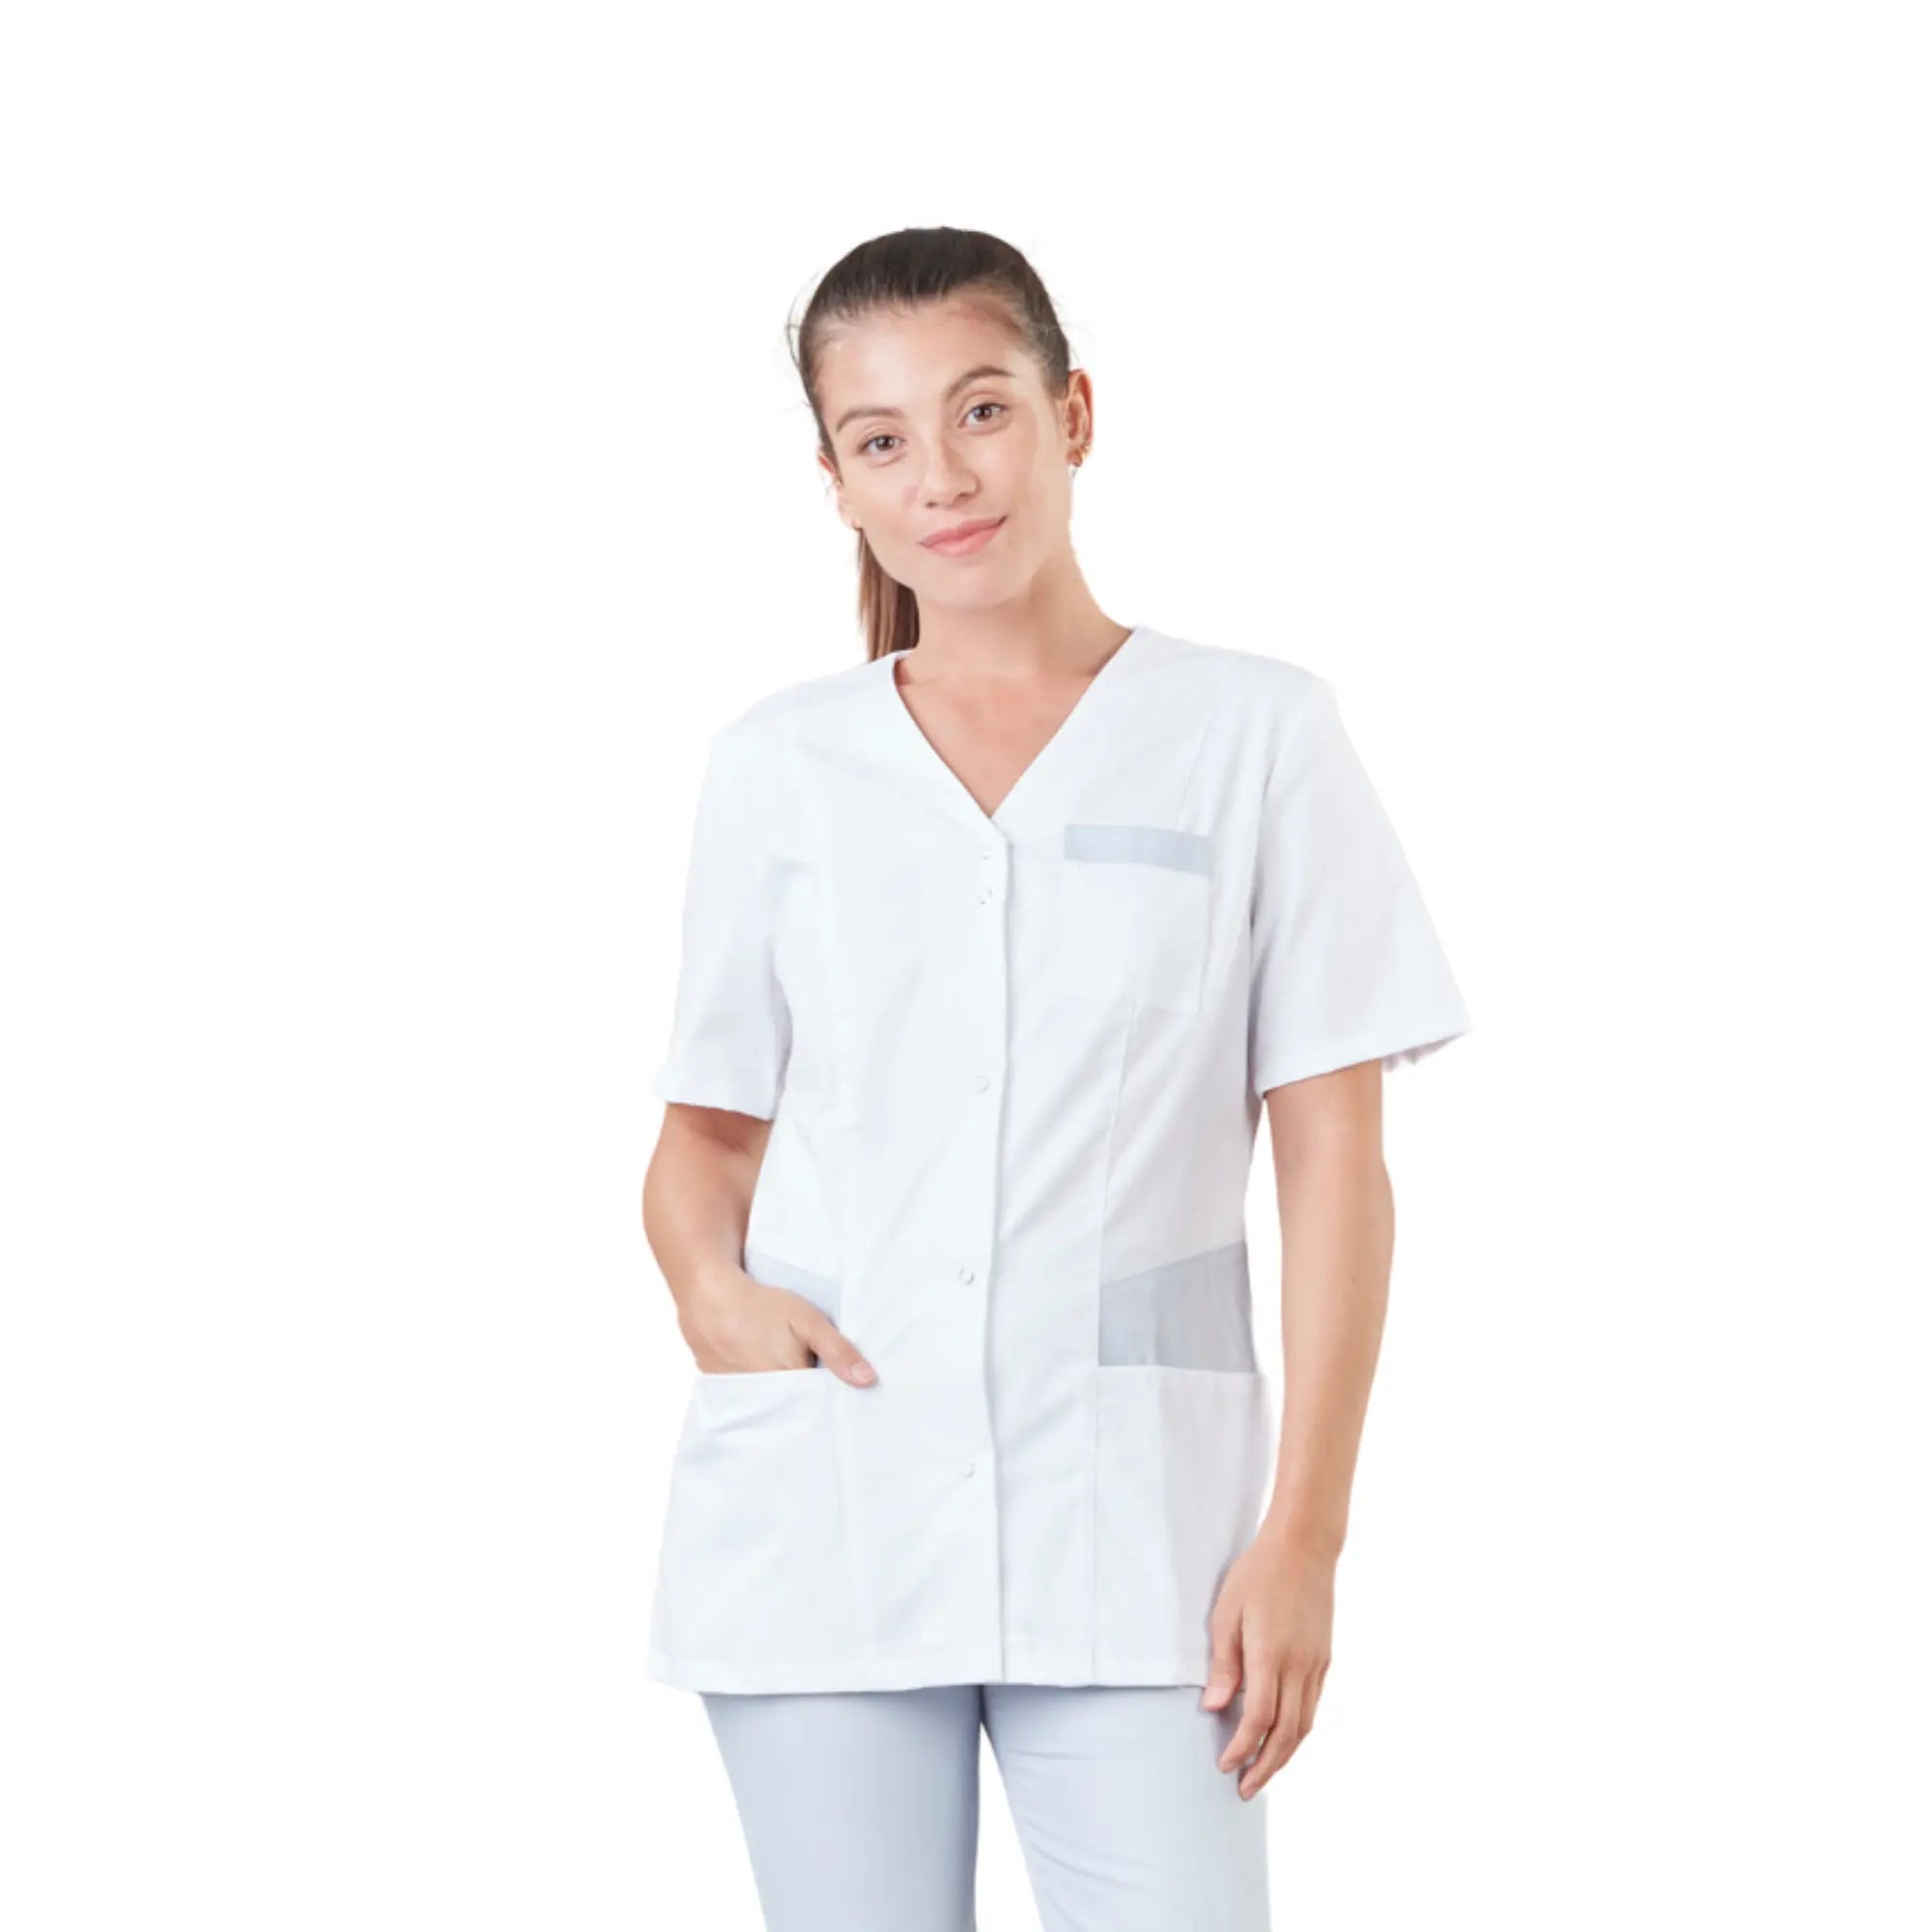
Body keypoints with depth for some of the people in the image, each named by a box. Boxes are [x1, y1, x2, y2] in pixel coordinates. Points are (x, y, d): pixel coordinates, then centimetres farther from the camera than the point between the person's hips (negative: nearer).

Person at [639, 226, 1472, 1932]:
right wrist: (712, 1287, -7)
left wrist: (1304, 1533, -5)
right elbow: (707, 1130, 15)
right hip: (819, 1516, 2)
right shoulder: (776, 768, 10)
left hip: (1132, 1520, -2)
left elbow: (1334, 1160, 1)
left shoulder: (1255, 735, 3)